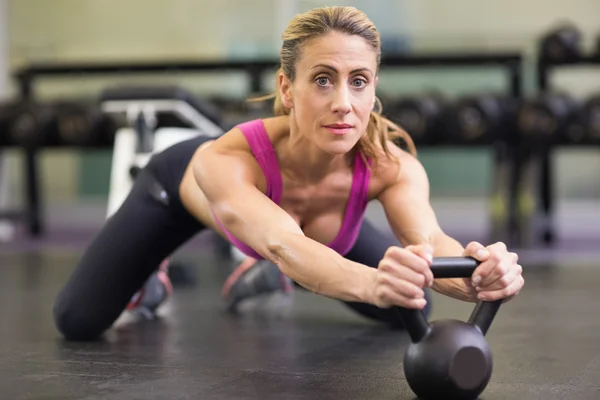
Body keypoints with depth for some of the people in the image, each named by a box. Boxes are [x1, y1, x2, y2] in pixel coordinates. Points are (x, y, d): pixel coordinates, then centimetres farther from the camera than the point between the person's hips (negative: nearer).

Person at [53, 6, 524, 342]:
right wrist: (370, 281, -90)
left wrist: (477, 274, -82)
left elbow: (429, 241, -58)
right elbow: (285, 247, -68)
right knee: (77, 322, -12)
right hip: (184, 185, -3)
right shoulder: (226, 160, -49)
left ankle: (261, 273, 32)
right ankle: (147, 274, 25)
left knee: (410, 311, 8)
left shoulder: (391, 165, -40)